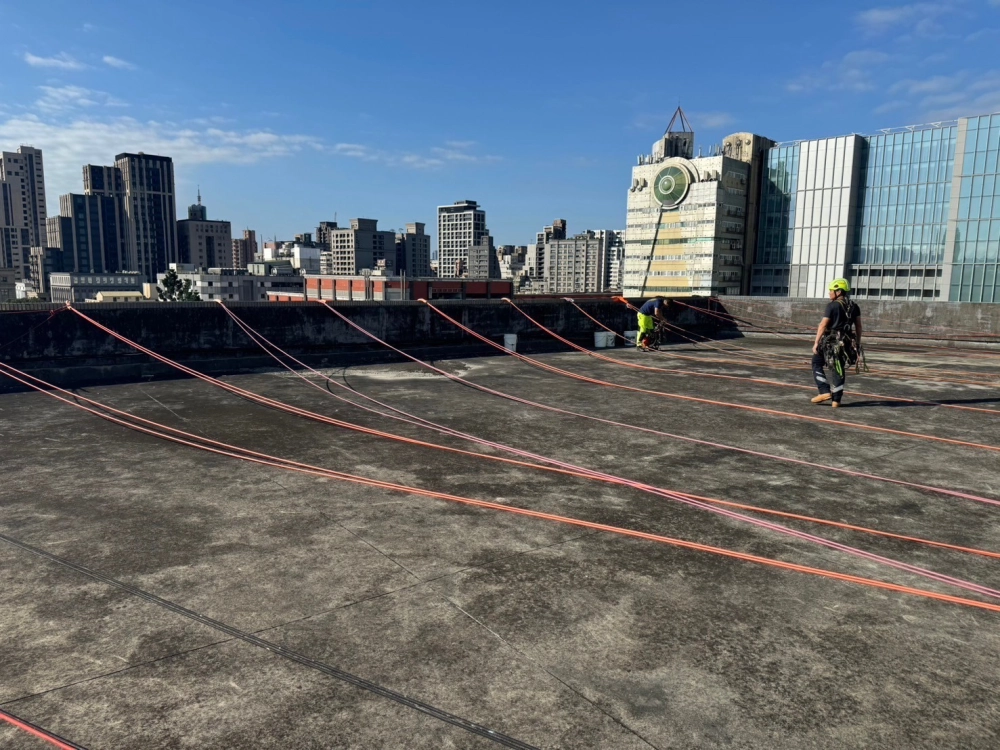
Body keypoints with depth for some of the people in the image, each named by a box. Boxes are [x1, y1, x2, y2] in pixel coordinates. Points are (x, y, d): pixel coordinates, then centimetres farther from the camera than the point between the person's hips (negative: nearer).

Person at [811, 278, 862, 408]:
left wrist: (816, 342, -12)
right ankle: (836, 400, 9)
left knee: (817, 364, 11)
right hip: (847, 342, 6)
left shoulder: (832, 306, -9)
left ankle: (825, 392, 1)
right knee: (838, 370, 10)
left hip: (830, 341, -6)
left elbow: (823, 325, -13)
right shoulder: (854, 307, 9)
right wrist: (858, 344, 15)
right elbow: (858, 326, 9)